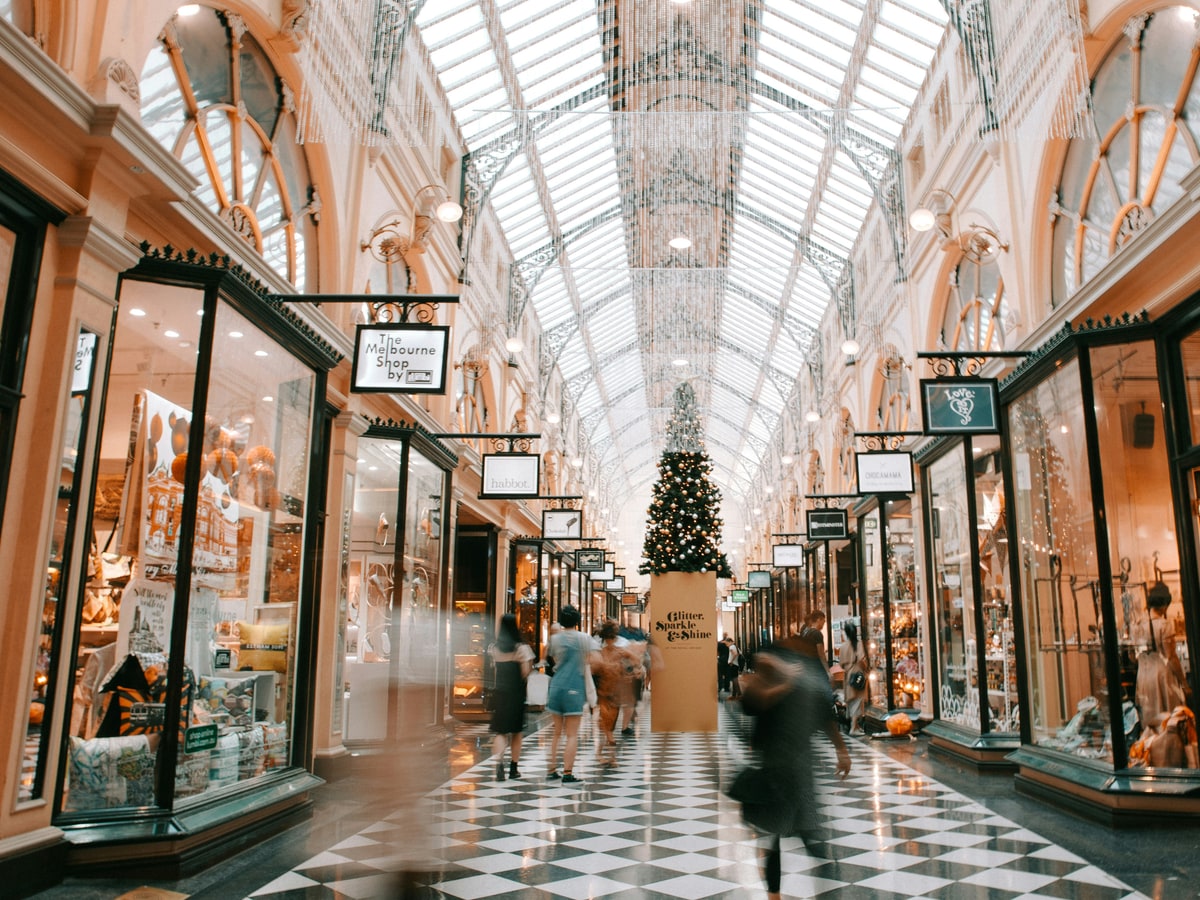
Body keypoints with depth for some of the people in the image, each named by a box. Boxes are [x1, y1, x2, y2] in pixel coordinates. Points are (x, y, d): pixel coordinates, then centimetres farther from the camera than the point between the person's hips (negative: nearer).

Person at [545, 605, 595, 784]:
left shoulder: (555, 639, 5)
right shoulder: (584, 638, -3)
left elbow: (555, 662, 12)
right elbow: (586, 666, -1)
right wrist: (590, 695, 6)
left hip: (556, 686, 4)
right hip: (574, 688, -4)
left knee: (556, 732, 15)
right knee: (572, 735, 0)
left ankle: (552, 769, 18)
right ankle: (567, 773, -3)